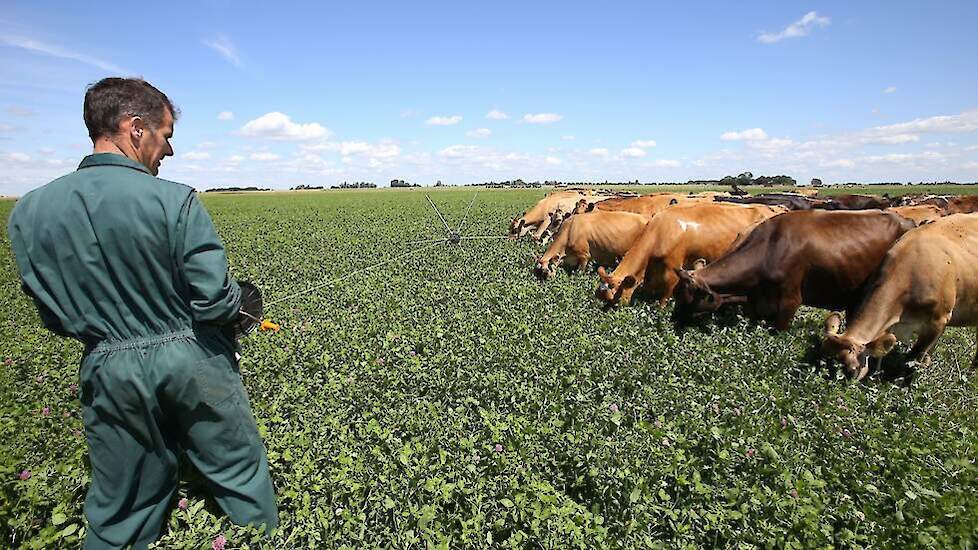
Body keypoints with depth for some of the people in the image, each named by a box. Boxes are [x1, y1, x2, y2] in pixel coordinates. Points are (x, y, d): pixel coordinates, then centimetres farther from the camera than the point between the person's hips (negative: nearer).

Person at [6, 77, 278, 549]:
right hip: (192, 360, -4)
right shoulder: (174, 200, -19)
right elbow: (216, 301, -18)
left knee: (122, 509, 22)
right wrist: (235, 305, 4)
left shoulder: (28, 213, -3)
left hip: (109, 371, 4)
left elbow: (54, 317, 4)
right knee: (240, 478, 16)